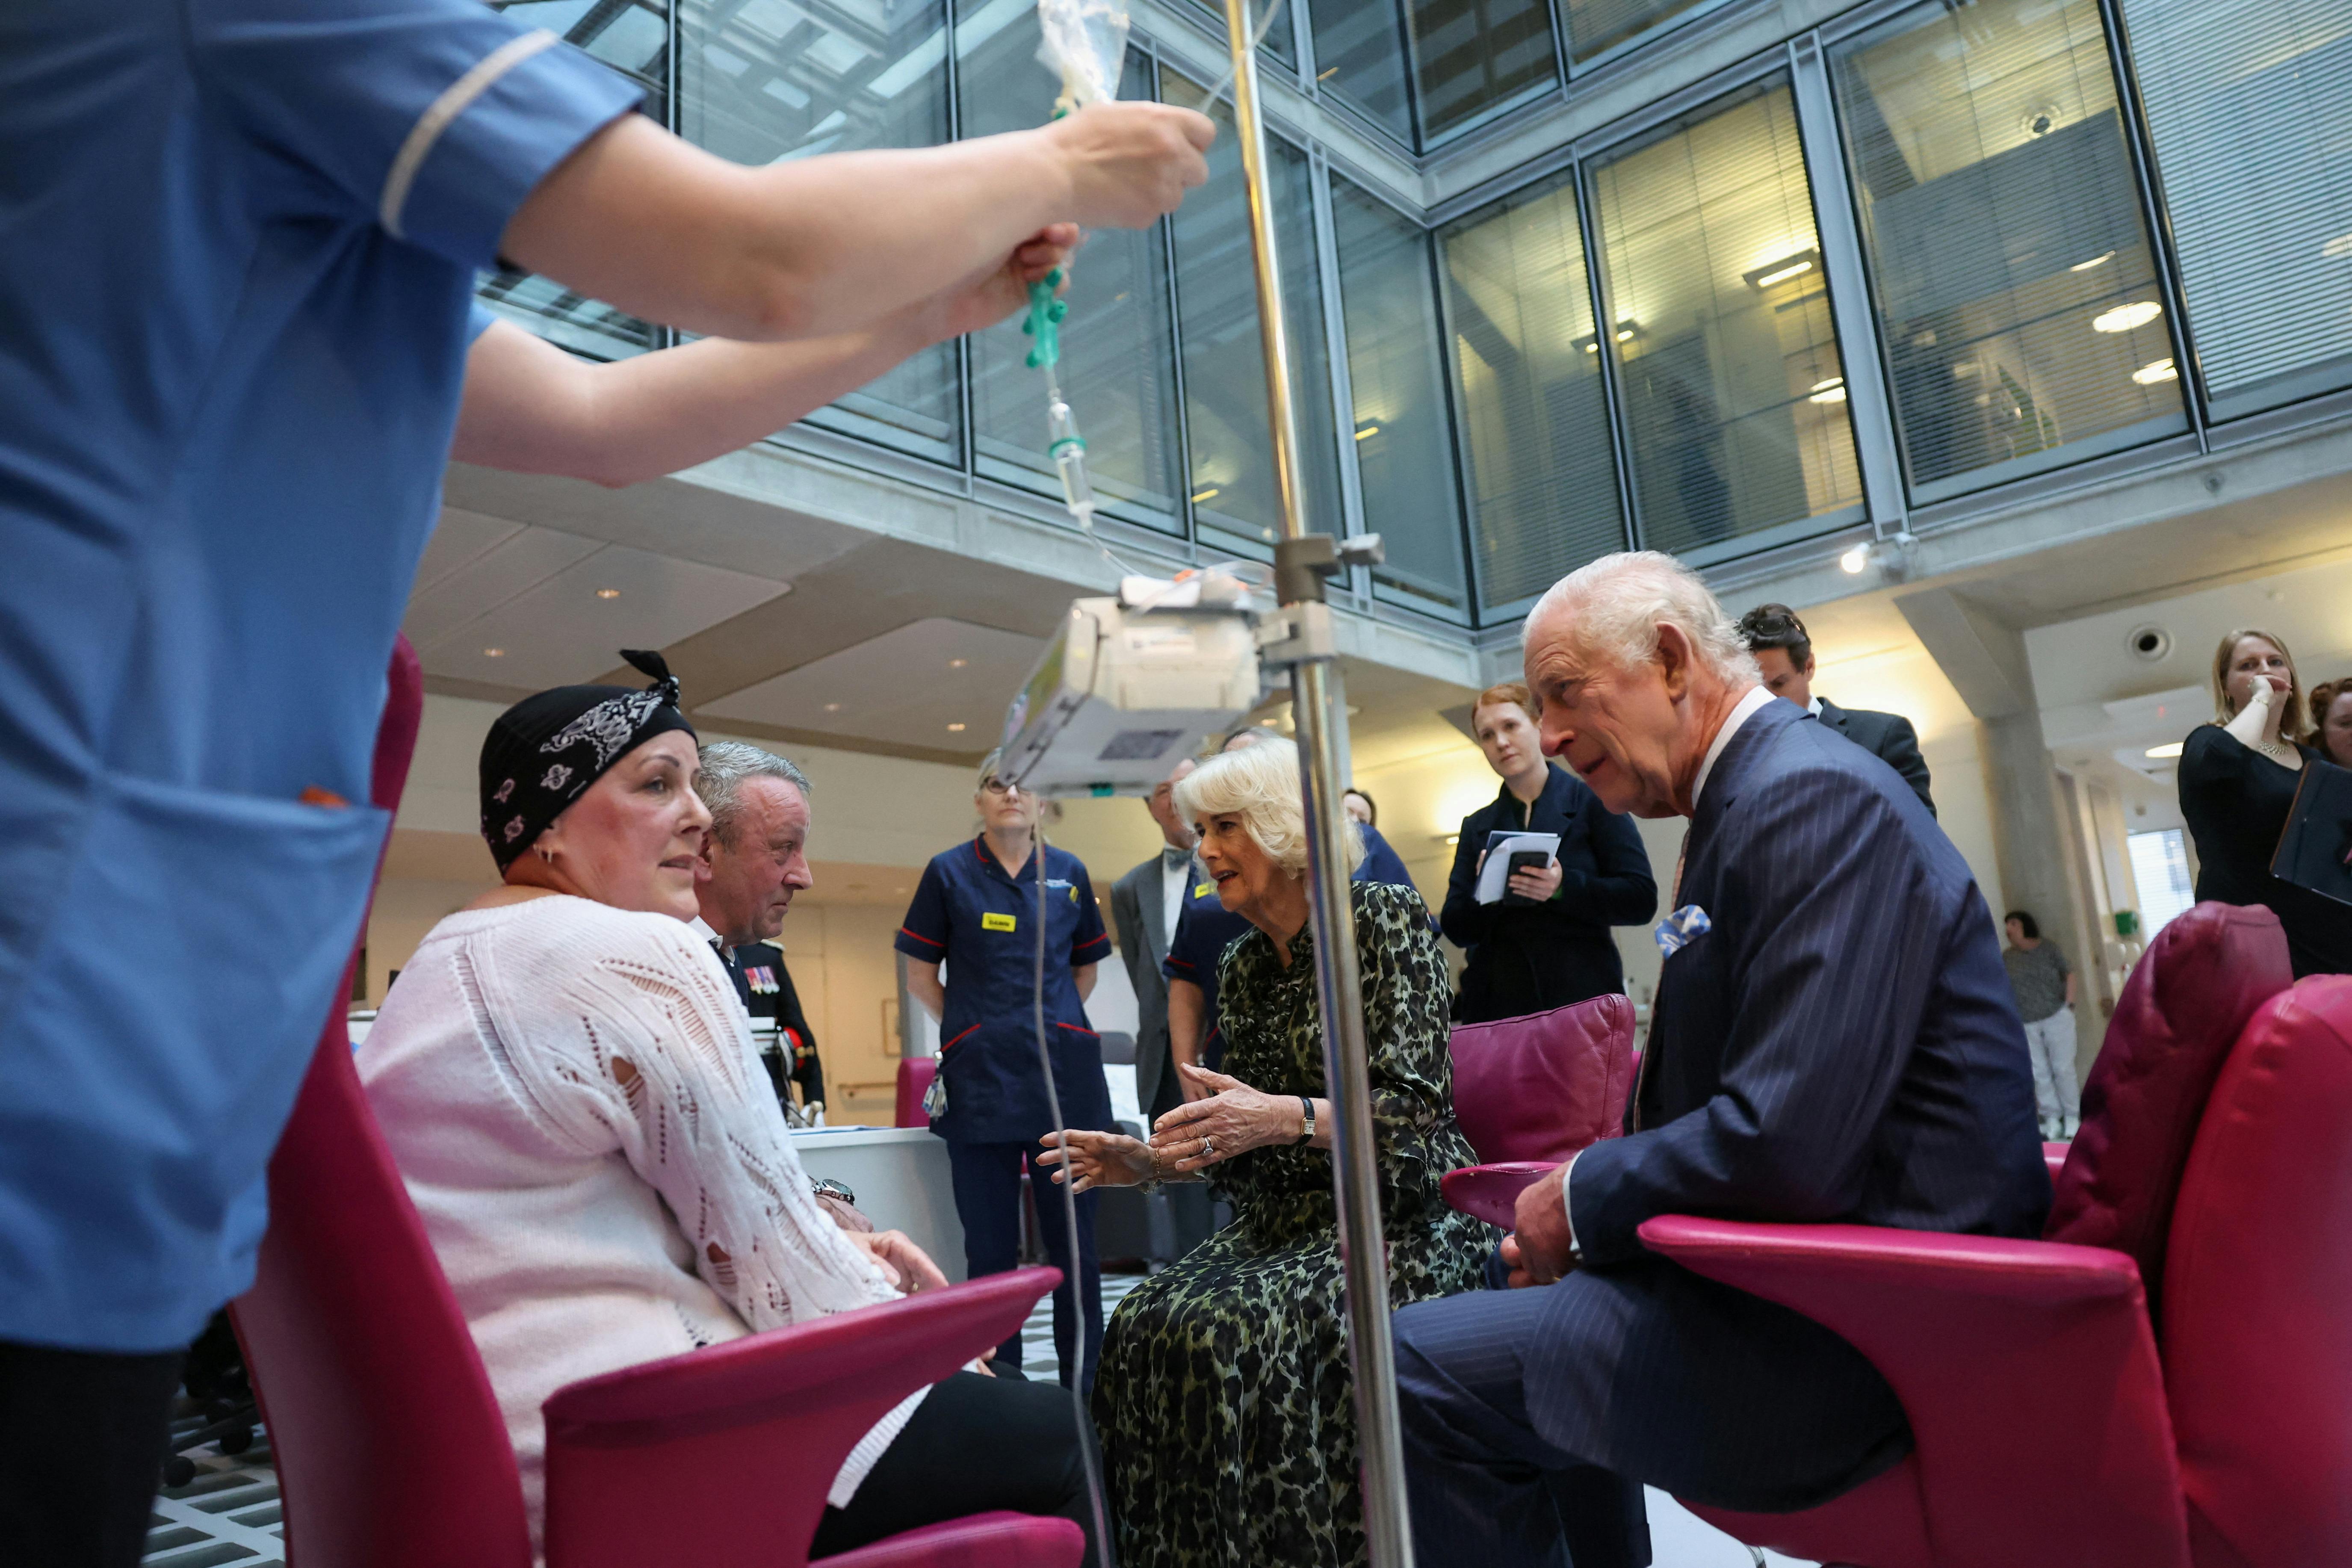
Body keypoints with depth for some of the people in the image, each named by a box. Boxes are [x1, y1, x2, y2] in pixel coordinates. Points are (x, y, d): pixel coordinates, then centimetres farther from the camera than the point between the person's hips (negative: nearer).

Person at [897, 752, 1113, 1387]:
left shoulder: (1069, 874, 10)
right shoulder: (949, 873, 4)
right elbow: (920, 976, 8)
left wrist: (1051, 1025, 12)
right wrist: (975, 1032, 5)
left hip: (1065, 1076, 2)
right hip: (979, 1081, -1)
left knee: (1073, 1239, 4)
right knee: (990, 1245, 4)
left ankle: (1084, 1385, 15)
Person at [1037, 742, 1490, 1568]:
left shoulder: (1384, 919, -8)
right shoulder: (1240, 966, 12)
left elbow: (1414, 1105, -16)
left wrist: (1288, 1117, -30)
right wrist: (1151, 1161, 1)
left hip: (1400, 1214, -6)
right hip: (1286, 1218, 6)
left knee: (1242, 1332, -30)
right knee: (1145, 1328, -20)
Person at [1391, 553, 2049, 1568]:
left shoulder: (1812, 795, -21)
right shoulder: (1753, 791, 11)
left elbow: (1783, 1144, -29)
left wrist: (1582, 1199, -12)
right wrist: (1585, 1200, 3)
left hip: (1865, 1329, -10)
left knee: (1425, 1368, -10)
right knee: (1531, 1297, 28)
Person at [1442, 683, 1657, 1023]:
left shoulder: (1592, 800, 5)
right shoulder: (1476, 827, 15)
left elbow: (1642, 899, -3)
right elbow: (1456, 929, 10)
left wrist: (1564, 887, -18)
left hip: (1582, 996, -2)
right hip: (1497, 1004, 3)